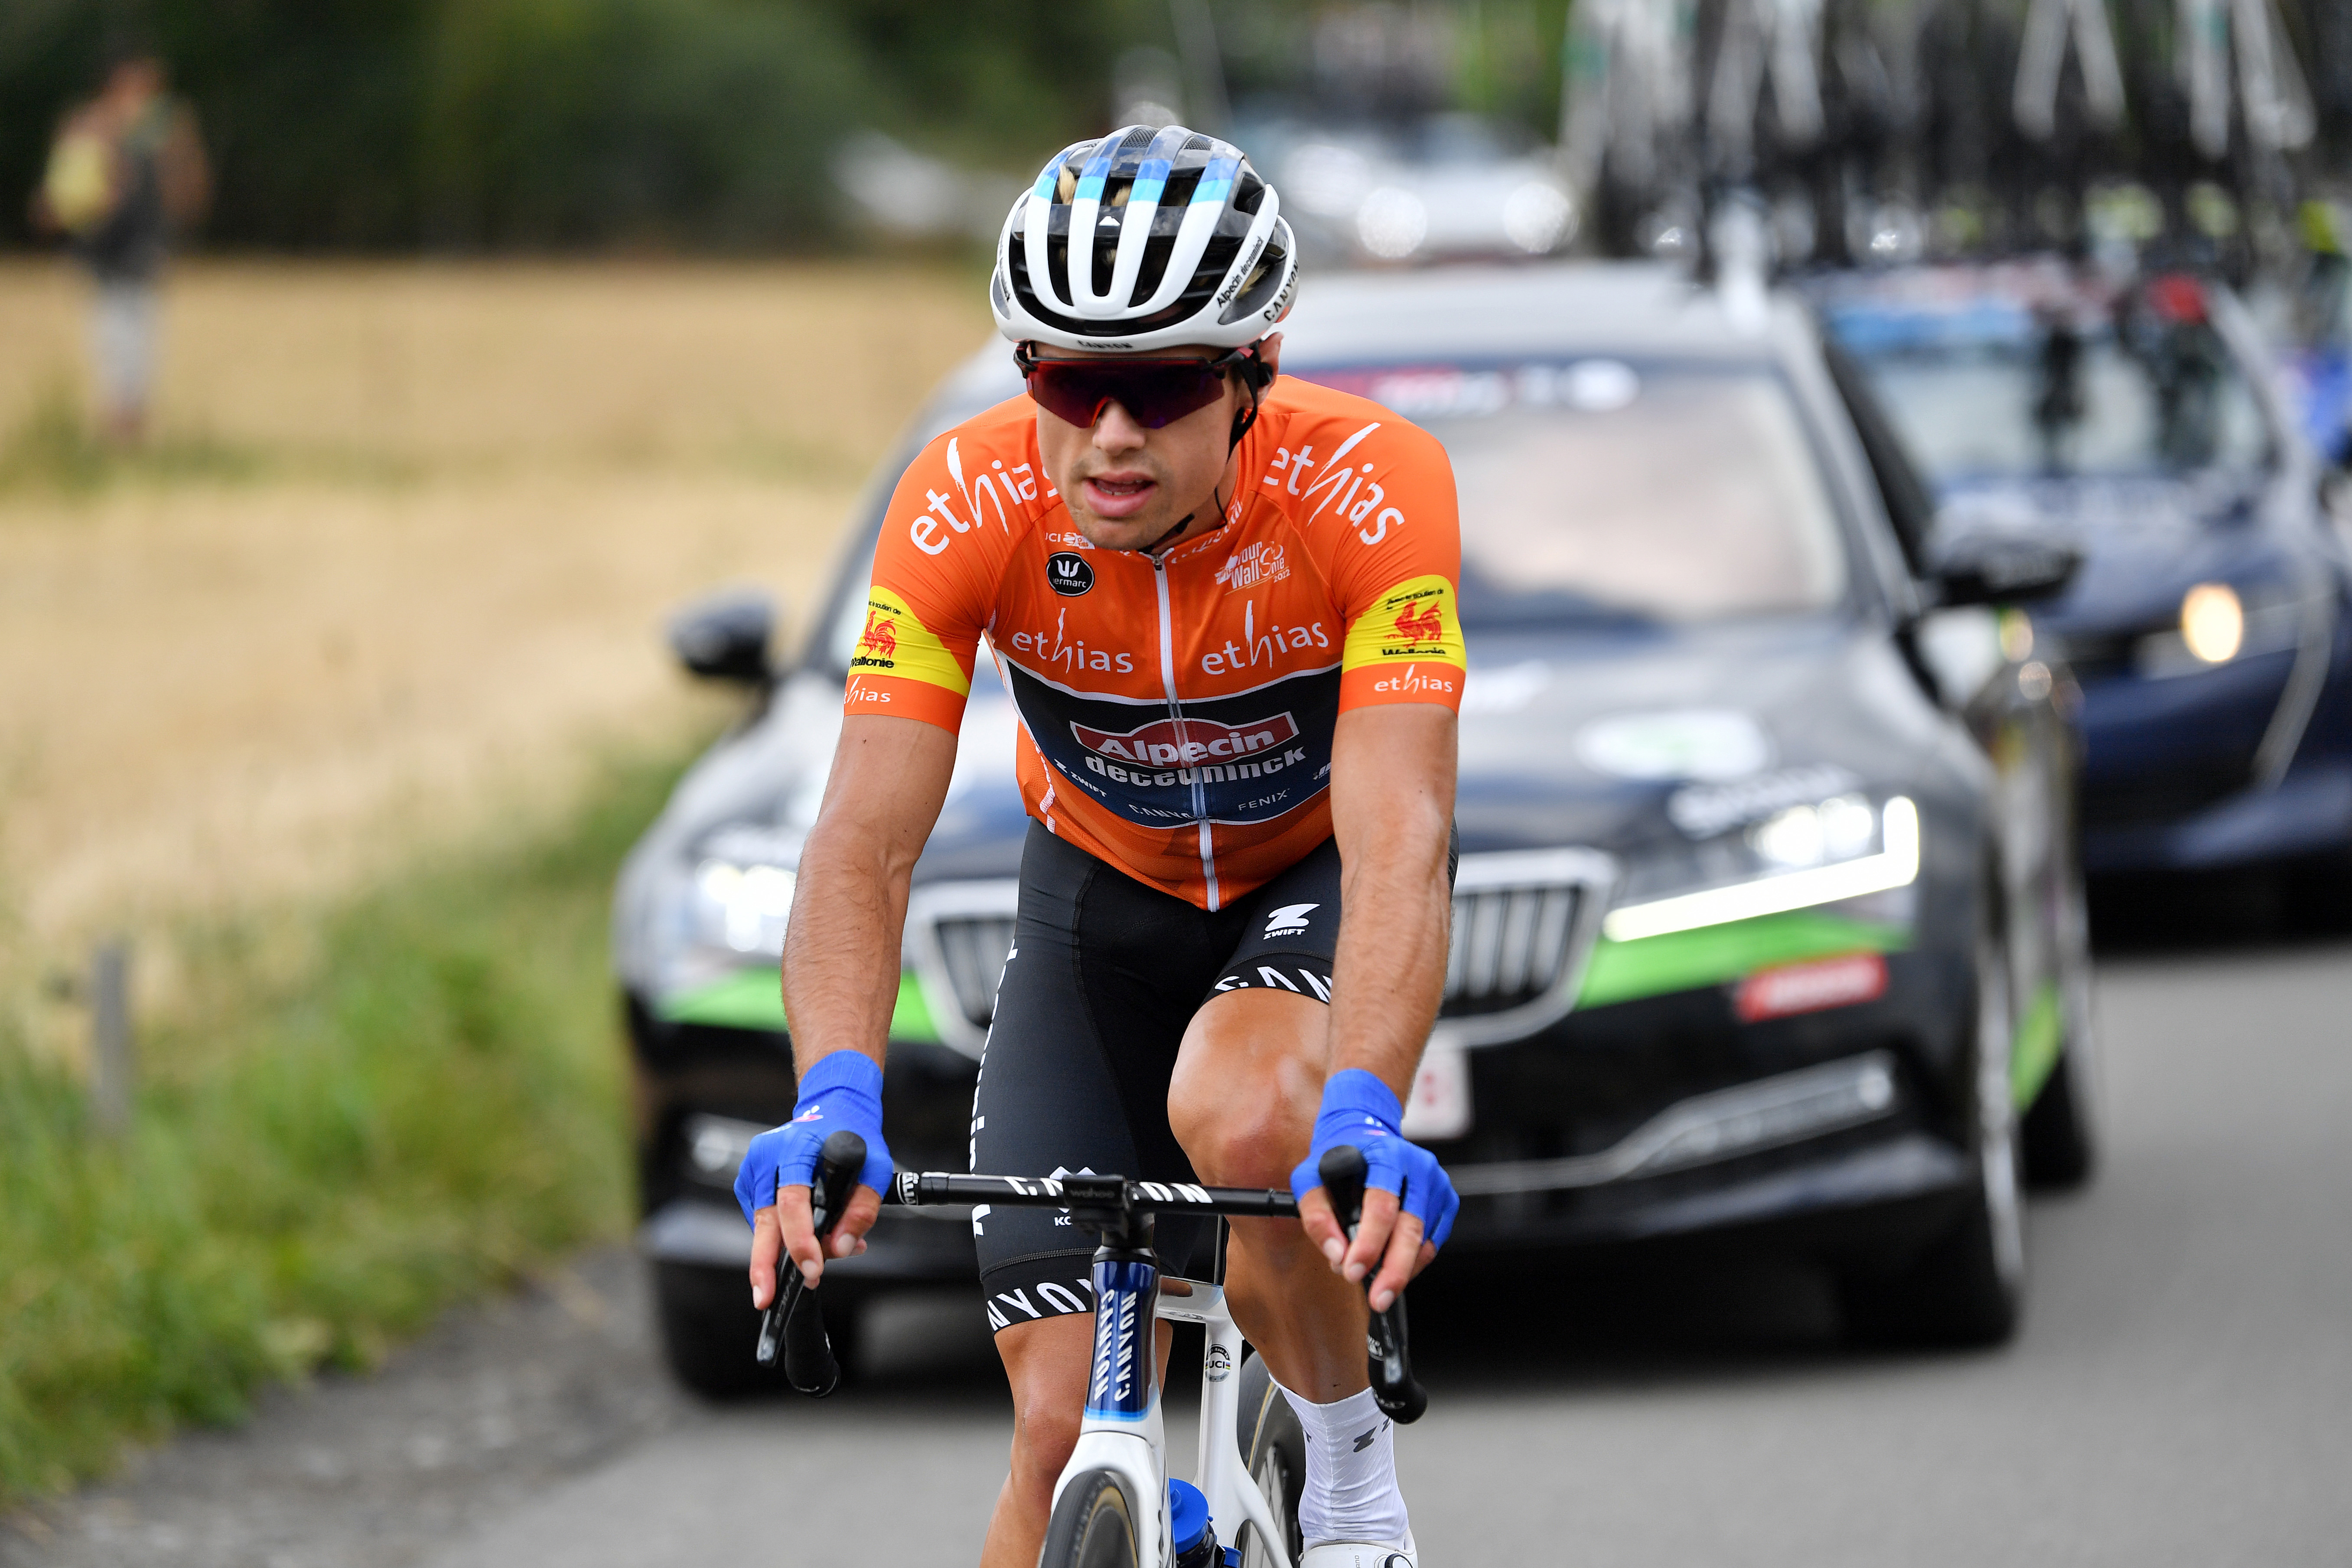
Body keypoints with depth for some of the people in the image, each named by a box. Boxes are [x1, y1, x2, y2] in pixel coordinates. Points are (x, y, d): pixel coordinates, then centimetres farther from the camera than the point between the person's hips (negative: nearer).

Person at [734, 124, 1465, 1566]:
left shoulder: (1371, 490, -33)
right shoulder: (966, 504, -27)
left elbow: (1400, 842, -41)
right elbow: (866, 841, -32)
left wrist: (1366, 1119, -57)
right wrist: (835, 1104, -49)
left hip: (1320, 876, -2)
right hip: (1107, 891, 2)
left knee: (1243, 1117, -35)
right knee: (1069, 1427, -8)